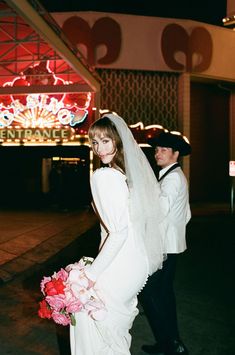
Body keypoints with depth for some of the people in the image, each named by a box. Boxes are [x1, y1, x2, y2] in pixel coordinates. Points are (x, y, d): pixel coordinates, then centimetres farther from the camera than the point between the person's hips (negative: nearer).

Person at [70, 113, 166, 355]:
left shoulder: (103, 176, -19)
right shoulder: (132, 171, 6)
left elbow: (119, 231, -26)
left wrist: (92, 274, -19)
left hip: (121, 266, -9)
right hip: (139, 261, 9)